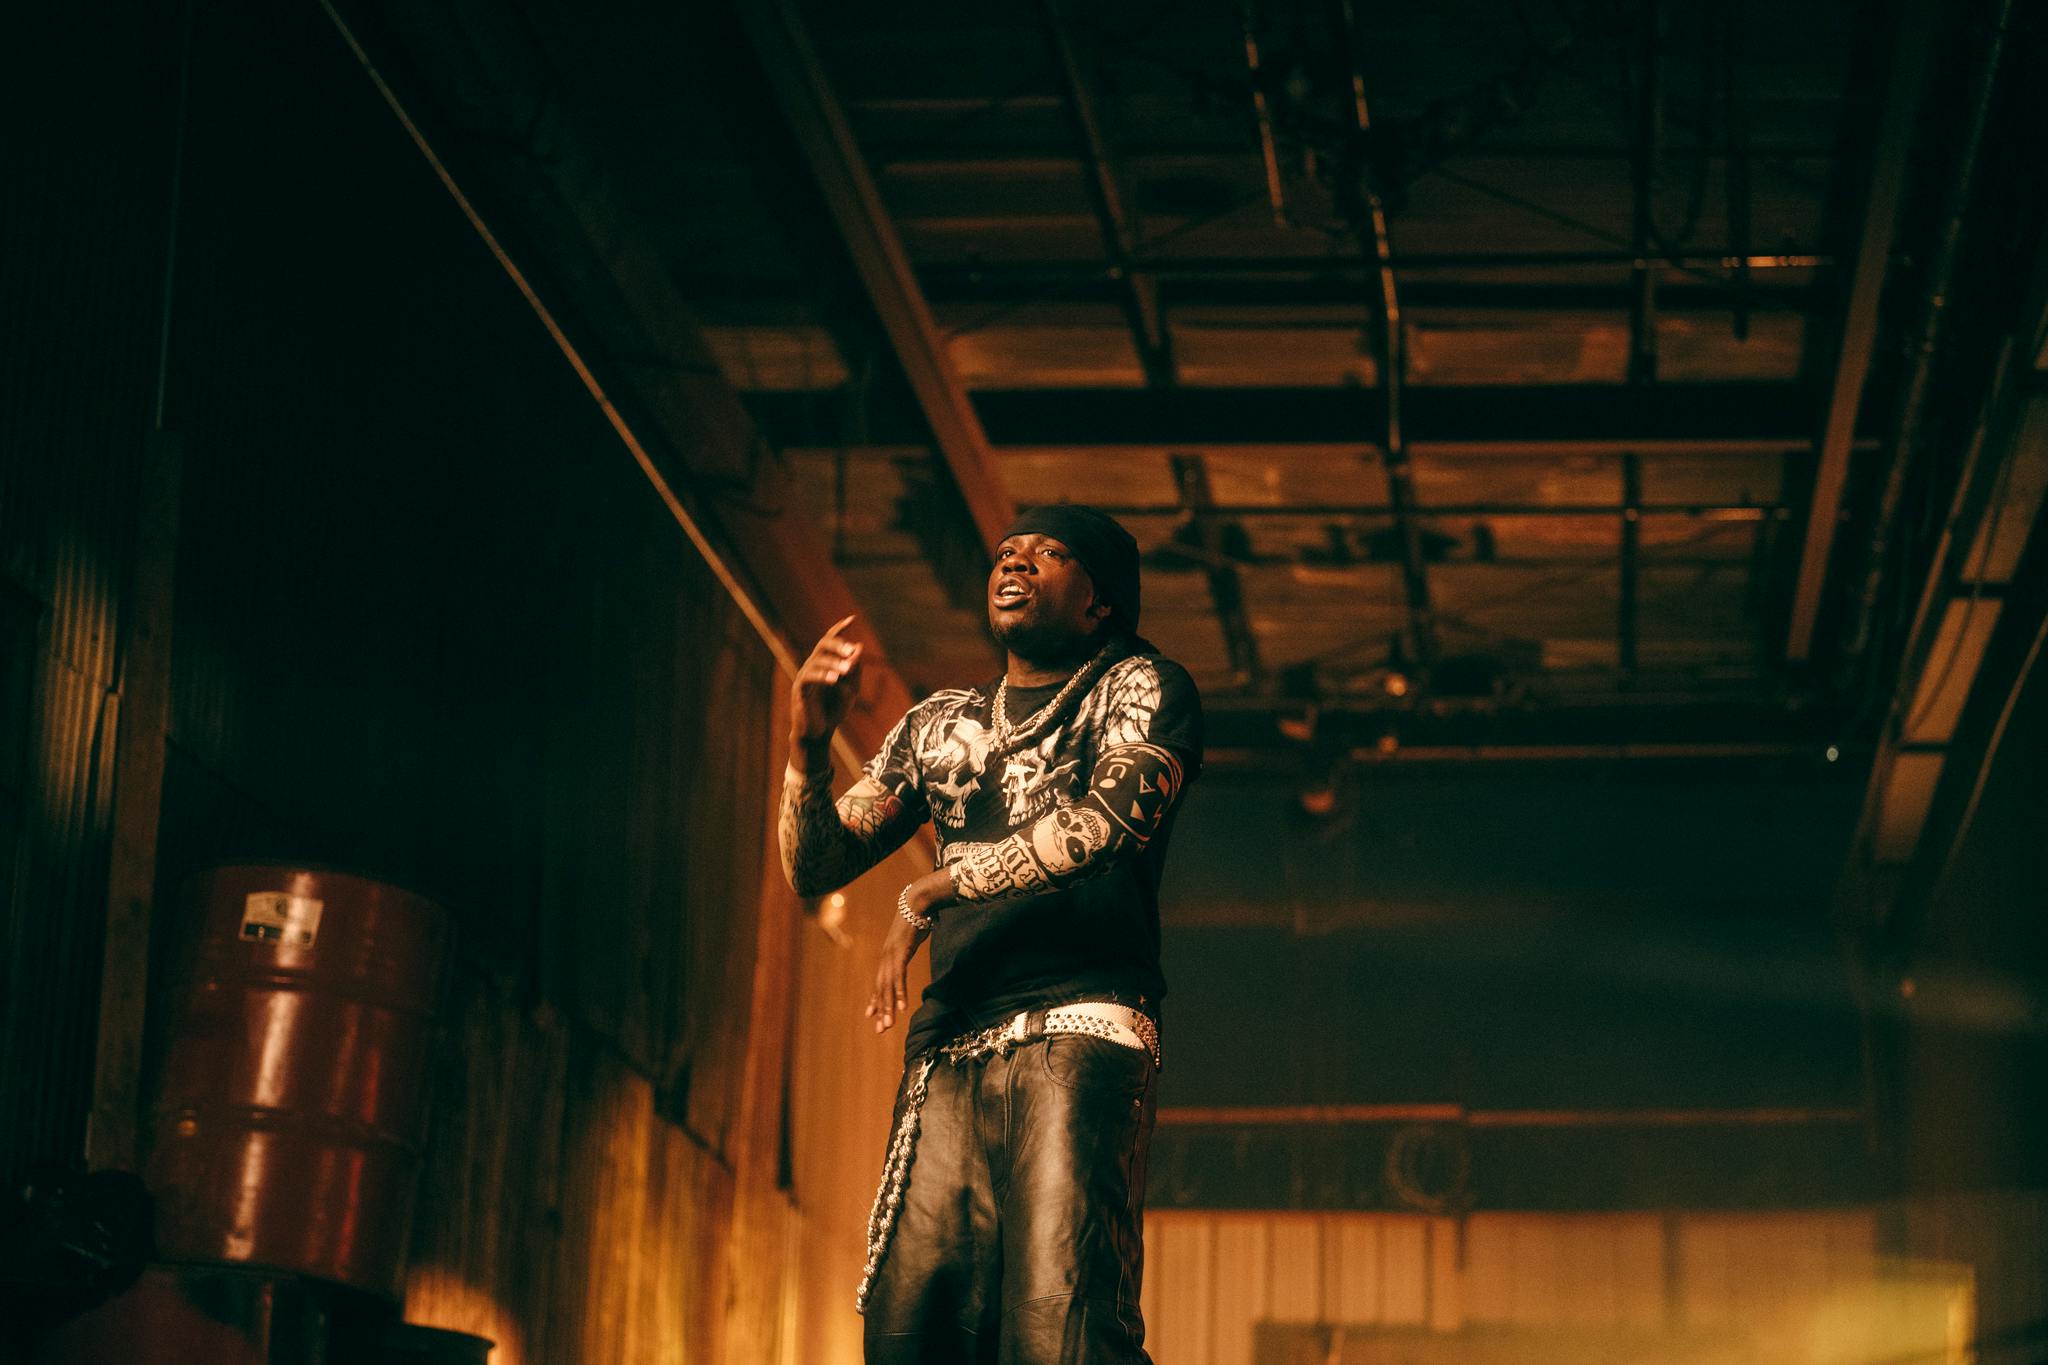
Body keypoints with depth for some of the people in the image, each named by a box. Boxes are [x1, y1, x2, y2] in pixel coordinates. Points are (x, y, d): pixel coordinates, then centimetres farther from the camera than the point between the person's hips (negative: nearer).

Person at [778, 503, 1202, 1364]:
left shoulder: (1140, 688, 8)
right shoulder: (939, 727, 23)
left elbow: (1111, 818, -12)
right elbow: (815, 868, 20)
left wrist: (927, 895, -6)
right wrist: (808, 746, 1)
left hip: (1082, 1034, -5)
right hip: (949, 1048, 5)